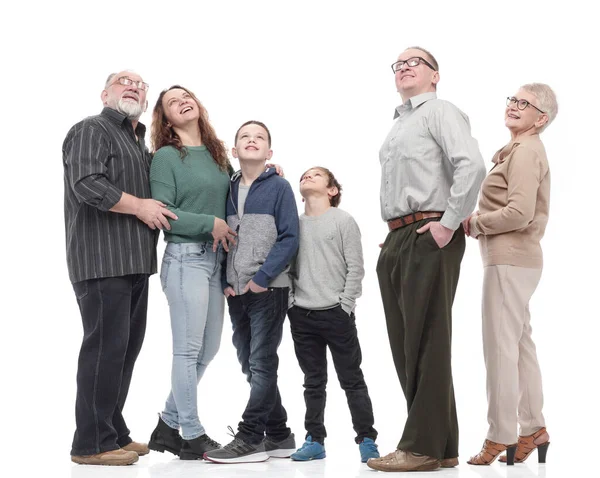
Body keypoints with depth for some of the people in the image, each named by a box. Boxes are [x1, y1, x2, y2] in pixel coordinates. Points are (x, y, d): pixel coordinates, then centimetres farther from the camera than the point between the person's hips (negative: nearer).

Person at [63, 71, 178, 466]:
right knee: (106, 346, -9)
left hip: (134, 262, 10)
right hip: (103, 260, -9)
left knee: (127, 346, 12)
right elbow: (87, 184, -19)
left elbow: (151, 191, 32)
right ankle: (92, 443, -3)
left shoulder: (140, 145, 24)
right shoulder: (92, 130, -4)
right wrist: (139, 206, -13)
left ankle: (114, 433, 22)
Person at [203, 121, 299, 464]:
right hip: (236, 292, 6)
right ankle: (278, 436, 20)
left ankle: (249, 439, -1)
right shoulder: (229, 189, 11)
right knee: (251, 366, 10)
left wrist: (263, 277, -15)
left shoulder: (279, 187, -3)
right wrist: (226, 281, 1)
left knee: (262, 364, -4)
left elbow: (289, 239, -9)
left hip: (269, 290, -6)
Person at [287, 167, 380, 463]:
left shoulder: (343, 220, 0)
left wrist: (345, 305, -9)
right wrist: (290, 302, 2)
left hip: (336, 313, -3)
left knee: (351, 379, 1)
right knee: (313, 381, 10)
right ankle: (315, 440, 16)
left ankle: (366, 439, 7)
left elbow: (355, 267, -4)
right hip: (301, 315, 3)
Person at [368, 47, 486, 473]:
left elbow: (472, 166, -17)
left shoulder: (440, 111, -2)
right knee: (405, 344, 7)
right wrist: (392, 239, 15)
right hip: (397, 239, 9)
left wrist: (449, 224, -19)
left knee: (426, 342, -7)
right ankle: (441, 445, 14)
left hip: (429, 237, -9)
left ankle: (423, 446, -3)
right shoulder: (398, 126, 24)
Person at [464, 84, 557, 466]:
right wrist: (477, 223, 3)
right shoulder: (520, 150, 19)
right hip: (515, 259, 11)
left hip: (510, 259, -11)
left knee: (500, 347, -7)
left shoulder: (526, 151, -12)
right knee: (520, 344, 13)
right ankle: (534, 429, 20)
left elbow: (519, 213, -22)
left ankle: (501, 438, -1)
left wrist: (472, 224, -11)